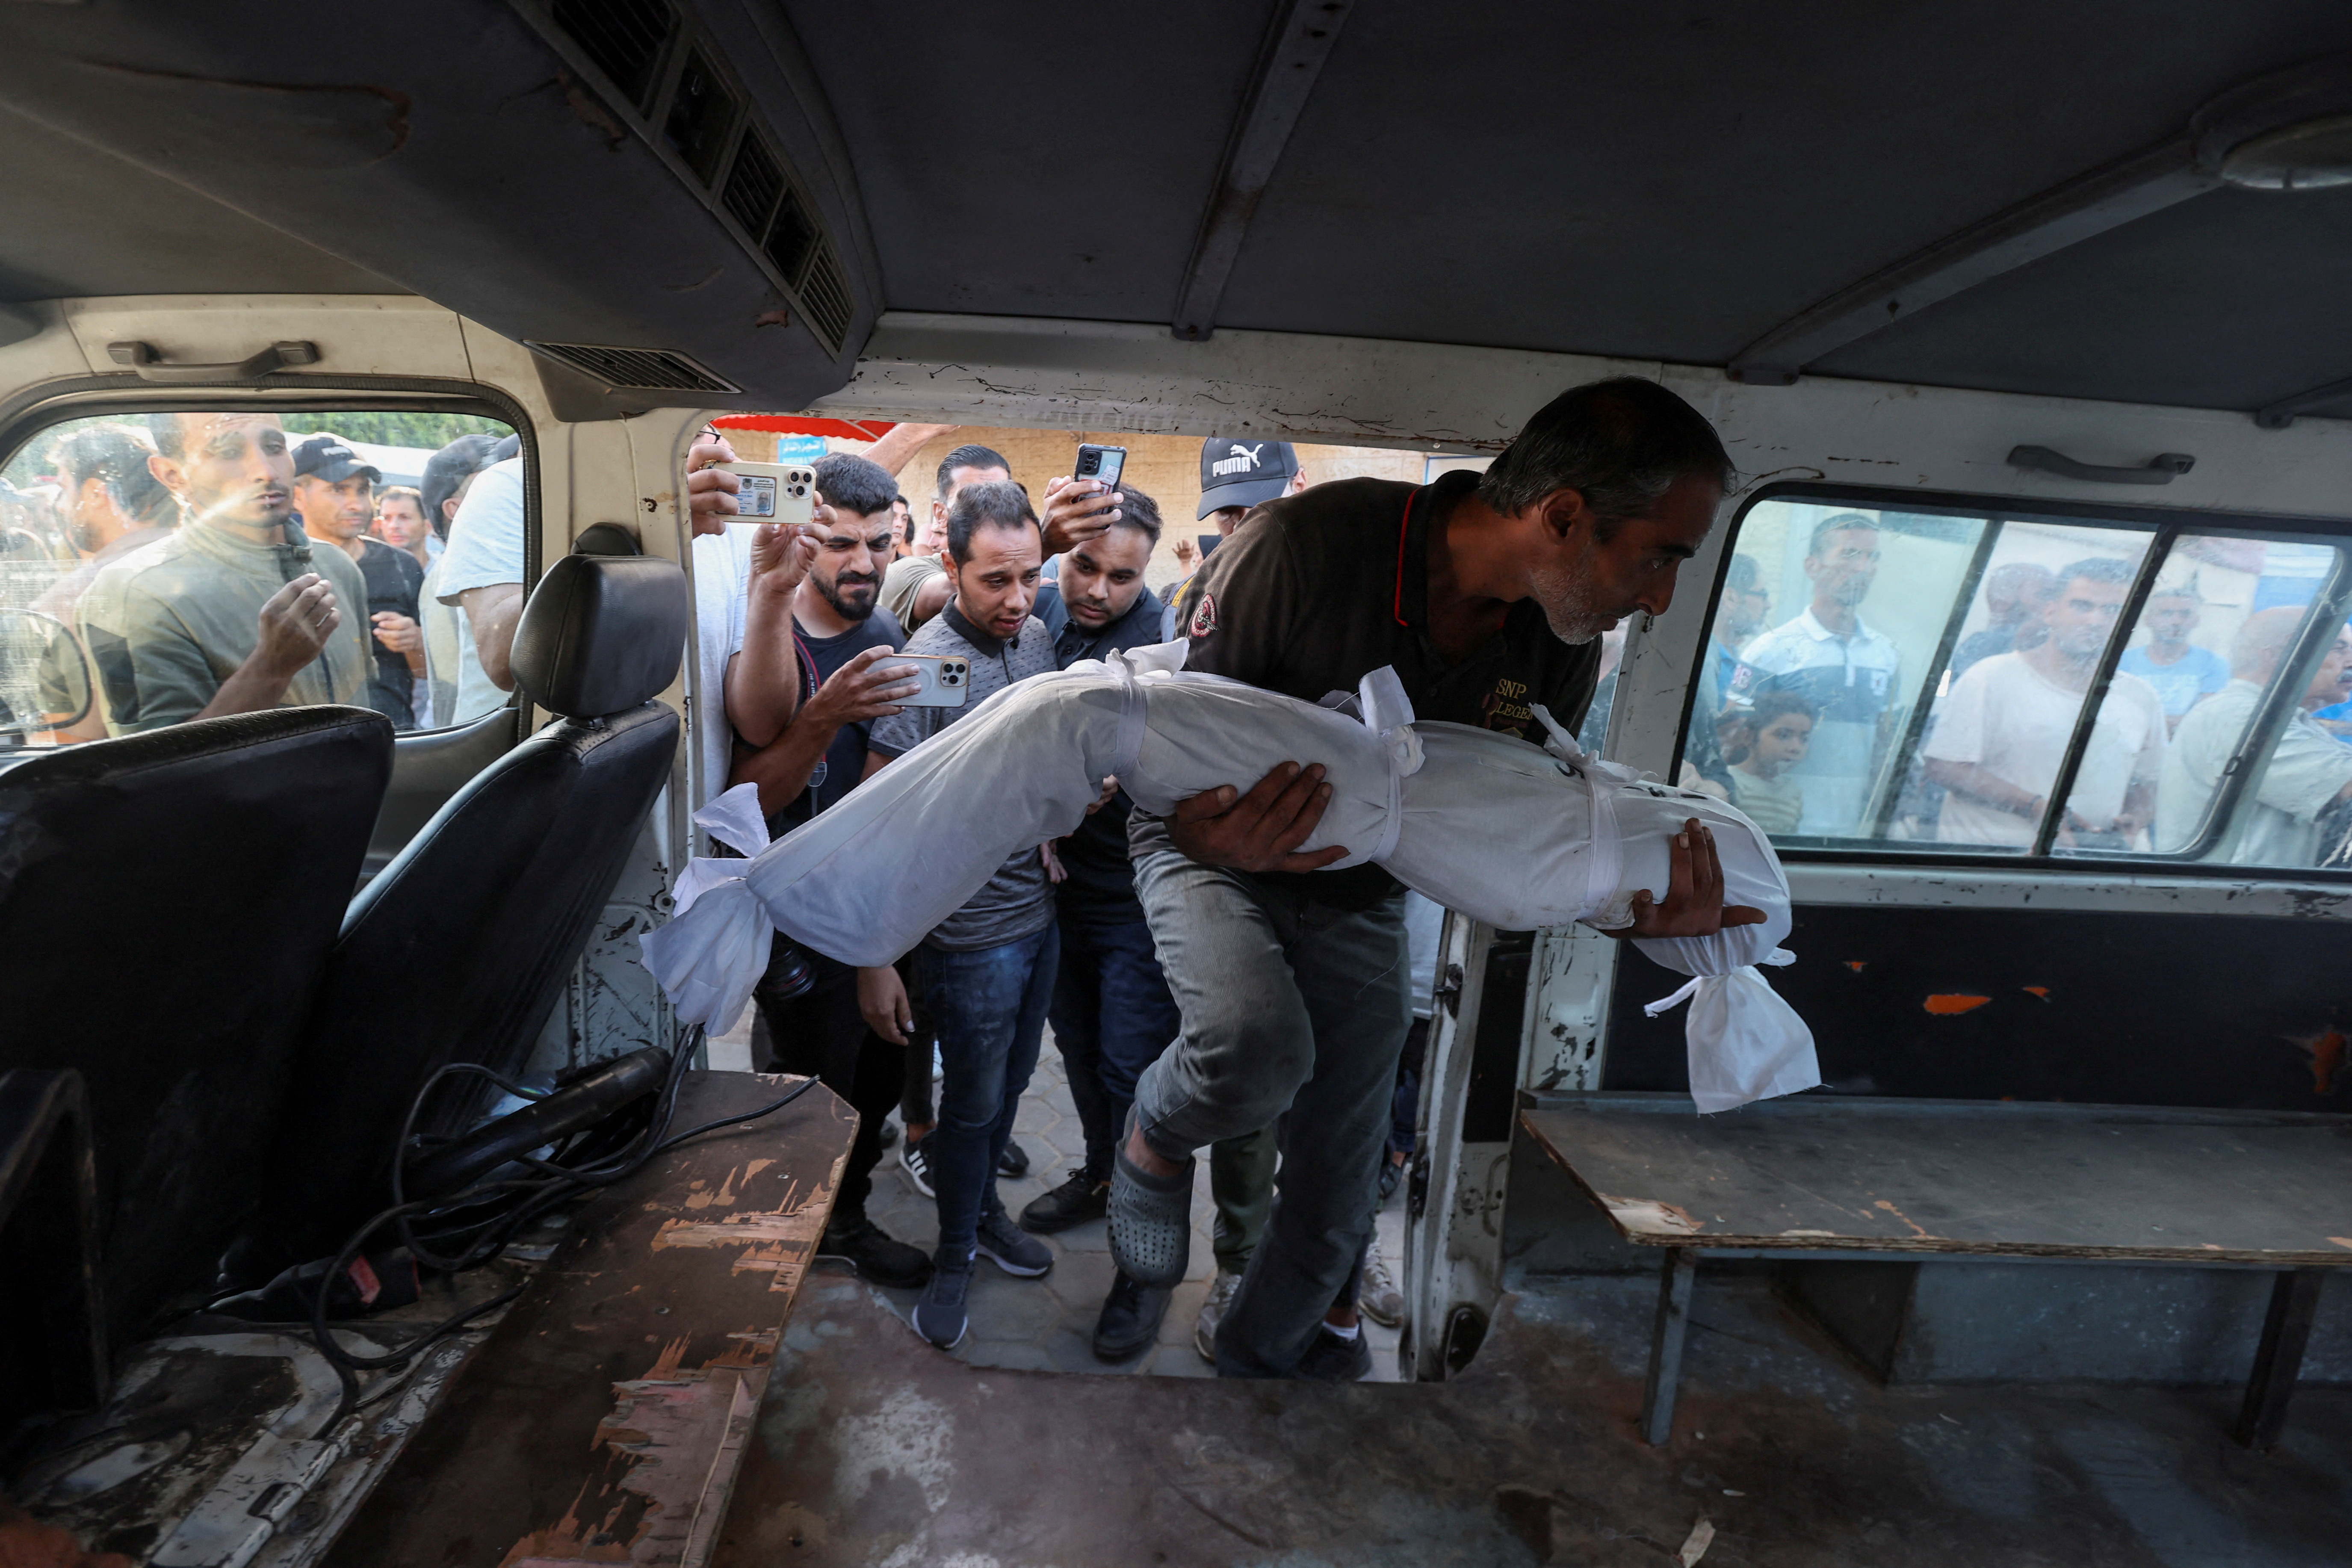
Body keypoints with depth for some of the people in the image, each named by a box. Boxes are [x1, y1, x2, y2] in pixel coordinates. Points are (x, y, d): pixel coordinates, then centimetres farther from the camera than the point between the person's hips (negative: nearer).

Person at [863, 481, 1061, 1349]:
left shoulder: (1037, 639, 1)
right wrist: (875, 959, -18)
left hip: (1040, 912, 6)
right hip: (973, 930, -6)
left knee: (1011, 1084, 22)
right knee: (974, 1101, 12)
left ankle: (984, 1207, 47)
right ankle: (956, 1251, 37)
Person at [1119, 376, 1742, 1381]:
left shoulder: (1561, 647, -11)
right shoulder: (1303, 546, -29)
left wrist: (1629, 904, -20)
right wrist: (1205, 834, -43)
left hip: (1358, 896, 4)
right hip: (1211, 850, -4)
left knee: (1333, 1207, 10)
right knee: (1257, 1050, -35)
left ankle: (1257, 1358, 44)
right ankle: (1156, 1137, 5)